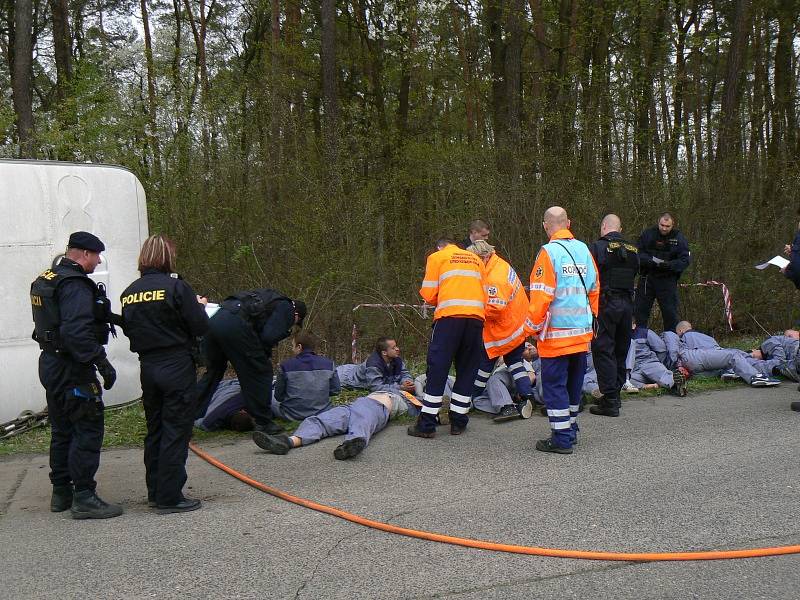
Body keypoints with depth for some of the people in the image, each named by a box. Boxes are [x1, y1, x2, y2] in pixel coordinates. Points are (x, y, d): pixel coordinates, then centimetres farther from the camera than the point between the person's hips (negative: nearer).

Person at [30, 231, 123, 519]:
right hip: (73, 369, -10)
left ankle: (61, 493, 26)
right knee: (88, 430, -6)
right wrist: (102, 363, -25)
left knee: (62, 431, 17)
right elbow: (77, 331, -28)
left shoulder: (46, 280, 14)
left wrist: (105, 316, 17)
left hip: (51, 364, 10)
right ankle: (83, 497, -4)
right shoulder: (75, 284, -18)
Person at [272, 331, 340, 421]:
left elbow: (279, 396, -6)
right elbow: (336, 390, -1)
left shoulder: (286, 365, -12)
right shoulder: (329, 364, -6)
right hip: (321, 413, 3)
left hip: (292, 415, -3)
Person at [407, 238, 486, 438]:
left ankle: (427, 425, 0)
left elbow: (428, 294, 6)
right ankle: (458, 422, 14)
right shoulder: (477, 259, 26)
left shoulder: (437, 257, 14)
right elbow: (484, 294, 20)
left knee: (437, 369, -1)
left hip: (449, 316, -4)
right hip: (477, 317, 4)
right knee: (467, 371, 11)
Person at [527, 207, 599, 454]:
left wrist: (534, 327, -6)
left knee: (554, 385, 0)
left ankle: (561, 439, 0)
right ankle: (571, 431, 27)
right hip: (582, 332, 7)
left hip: (557, 333, -6)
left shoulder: (549, 252, -12)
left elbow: (541, 295, -16)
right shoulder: (583, 250, 6)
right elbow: (594, 289, 13)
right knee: (574, 383, 17)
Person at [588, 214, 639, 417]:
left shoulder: (598, 247, -10)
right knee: (621, 350, 15)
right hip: (627, 303, 6)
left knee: (603, 351, -2)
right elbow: (633, 276, 13)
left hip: (605, 304, -6)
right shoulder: (633, 249, 10)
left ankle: (610, 401, -4)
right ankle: (615, 395, 24)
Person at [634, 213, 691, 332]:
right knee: (640, 310, 5)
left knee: (670, 313, 3)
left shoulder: (679, 238, -1)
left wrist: (669, 265, -24)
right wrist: (649, 260, -19)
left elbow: (685, 260, -7)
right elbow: (637, 253, 0)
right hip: (647, 278, 1)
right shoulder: (648, 234, 2)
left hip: (668, 280, -1)